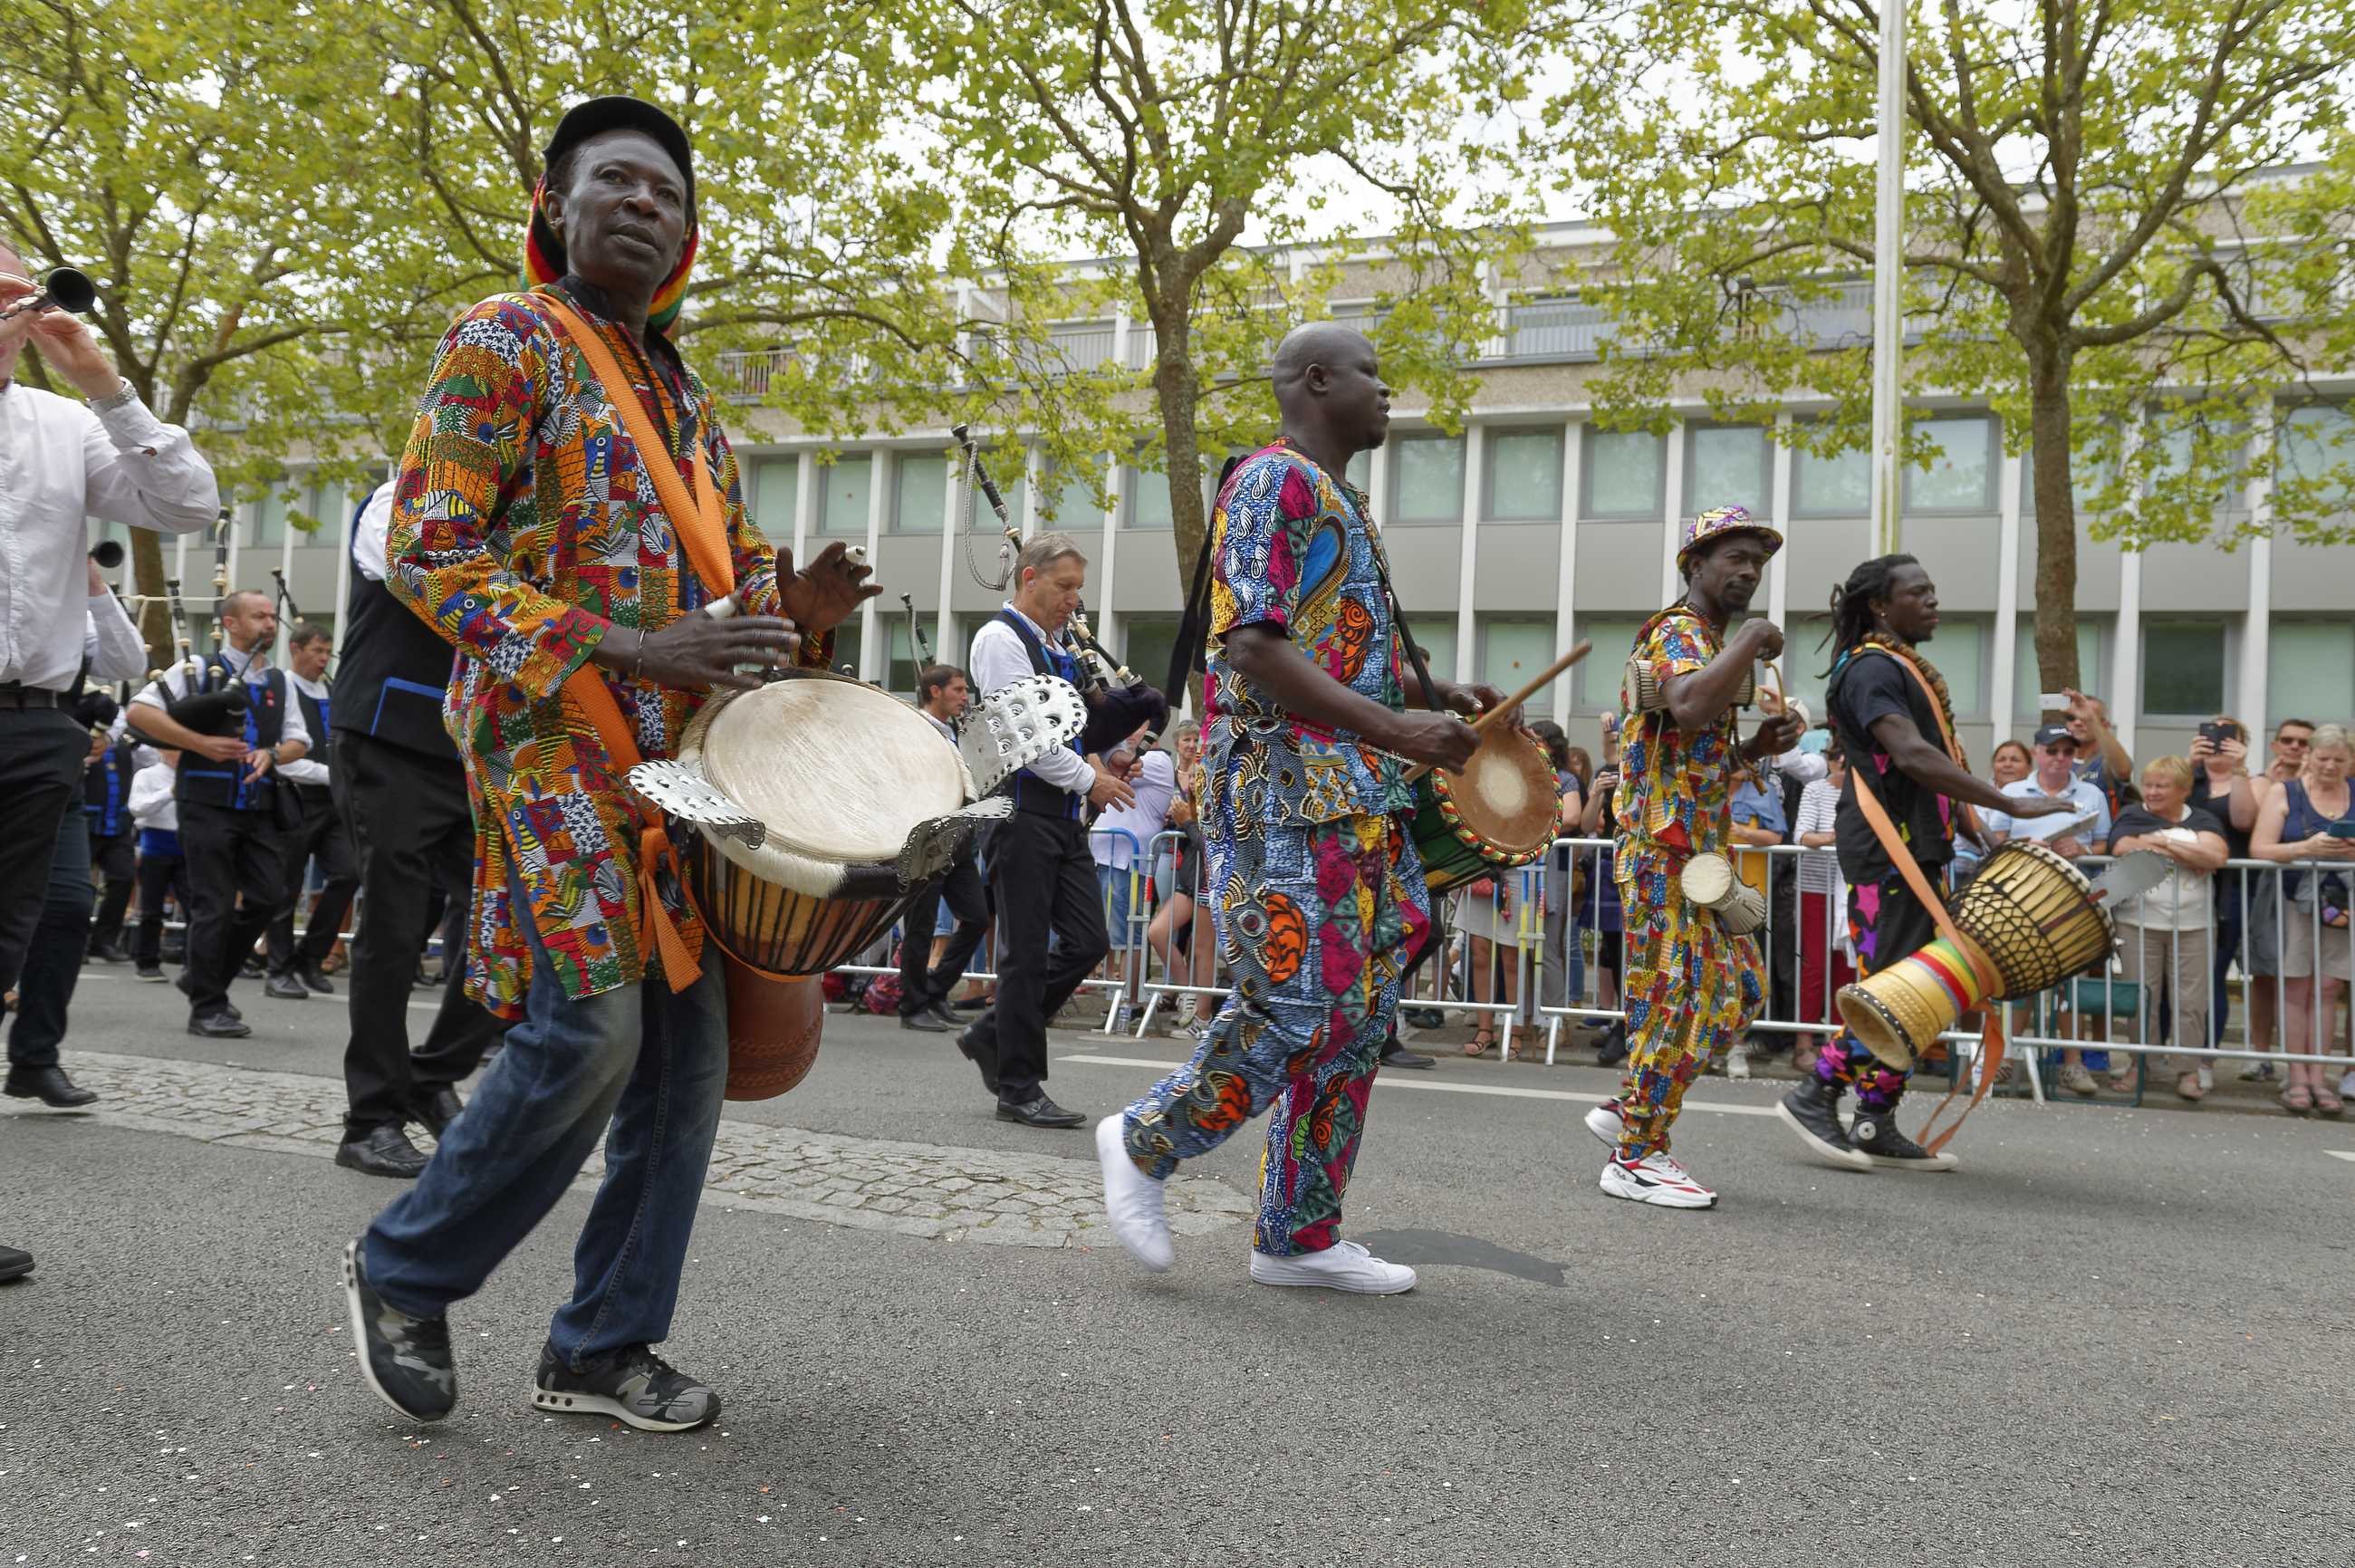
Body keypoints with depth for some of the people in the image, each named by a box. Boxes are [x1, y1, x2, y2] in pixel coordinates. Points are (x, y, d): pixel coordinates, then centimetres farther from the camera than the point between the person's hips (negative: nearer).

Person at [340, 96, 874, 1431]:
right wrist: (628, 651, -20)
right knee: (593, 1027, -17)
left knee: (689, 1049, 3)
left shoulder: (687, 397, 21)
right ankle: (405, 1271, 8)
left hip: (686, 758, 7)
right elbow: (427, 553, -9)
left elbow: (728, 566, 26)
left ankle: (605, 1345, 15)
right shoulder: (505, 343, 0)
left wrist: (797, 604, 0)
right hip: (554, 735, -7)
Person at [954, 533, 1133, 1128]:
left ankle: (991, 1035, 21)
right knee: (1027, 954, -3)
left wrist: (1095, 764, 7)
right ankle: (1019, 1090, 6)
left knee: (1087, 943, 5)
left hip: (1065, 816, 8)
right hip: (1022, 814, -8)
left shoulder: (1058, 647, 19)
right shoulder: (1001, 638, -7)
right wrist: (1088, 779, -9)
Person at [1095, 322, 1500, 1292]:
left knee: (1358, 1011, 8)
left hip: (1357, 796, 10)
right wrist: (1396, 729, -24)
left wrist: (1438, 694, 13)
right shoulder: (1274, 481, -7)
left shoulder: (1339, 500, 24)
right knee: (1301, 1005, -13)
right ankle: (1146, 1142, 8)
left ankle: (1299, 1235, 15)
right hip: (1289, 789, -10)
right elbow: (1254, 646, -19)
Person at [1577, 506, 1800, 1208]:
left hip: (1697, 852, 10)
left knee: (1738, 990, 12)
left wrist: (1753, 749, 10)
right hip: (1667, 851, -10)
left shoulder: (1708, 642, 22)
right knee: (1679, 998, -7)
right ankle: (1637, 1156, 2)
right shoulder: (1678, 632, -10)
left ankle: (1627, 1108, 19)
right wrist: (1752, 641, -21)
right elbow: (1689, 708, -34)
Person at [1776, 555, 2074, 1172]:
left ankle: (1876, 1127, 12)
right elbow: (1911, 756, -26)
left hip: (1915, 848, 10)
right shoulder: (1871, 668, -13)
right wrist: (2011, 804, -26)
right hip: (1887, 848, -10)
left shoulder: (1906, 667, 20)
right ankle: (1814, 1097, 0)